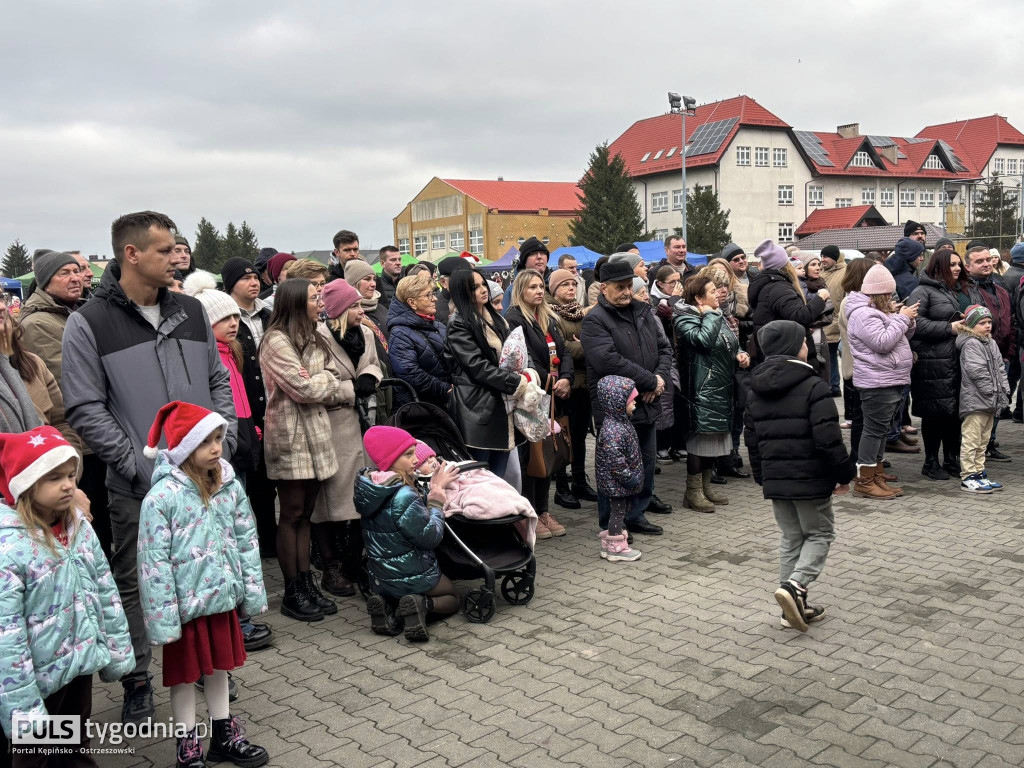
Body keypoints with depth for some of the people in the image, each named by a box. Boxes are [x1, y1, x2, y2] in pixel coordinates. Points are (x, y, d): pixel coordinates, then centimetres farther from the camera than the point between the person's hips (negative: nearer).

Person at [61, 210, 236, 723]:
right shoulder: (89, 324, -5)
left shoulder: (190, 312, 8)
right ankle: (137, 682, 27)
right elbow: (85, 410, -8)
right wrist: (140, 464, -14)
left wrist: (223, 442, -1)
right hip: (136, 488, -3)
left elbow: (219, 382, 12)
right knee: (135, 584, 9)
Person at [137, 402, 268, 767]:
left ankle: (224, 735, 37)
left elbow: (247, 541, 5)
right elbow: (154, 562, -18)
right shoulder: (162, 497, -19)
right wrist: (163, 618, -16)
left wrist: (254, 591, 6)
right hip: (185, 603, -5)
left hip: (222, 596, 5)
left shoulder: (229, 485, -3)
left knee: (219, 666, 20)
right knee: (184, 674, 12)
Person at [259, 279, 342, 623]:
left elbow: (334, 389, 13)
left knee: (305, 513, 11)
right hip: (290, 435, -7)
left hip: (316, 432, 7)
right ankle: (292, 593, 8)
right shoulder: (277, 341, -10)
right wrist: (325, 380, -1)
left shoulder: (314, 340, 15)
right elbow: (304, 389, -16)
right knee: (292, 514, 0)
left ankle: (307, 583, 17)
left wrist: (314, 382, -4)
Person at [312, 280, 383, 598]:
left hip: (361, 422, 6)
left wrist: (370, 377, -1)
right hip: (333, 426, -6)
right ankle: (332, 569, 13)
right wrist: (352, 390, -13)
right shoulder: (319, 338, -14)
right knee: (332, 497, 2)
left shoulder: (365, 333, 8)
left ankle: (355, 562, 23)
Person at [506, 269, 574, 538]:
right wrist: (549, 382, -18)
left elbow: (563, 351, 10)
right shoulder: (514, 319, -7)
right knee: (529, 453, -1)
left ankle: (543, 509, 22)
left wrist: (566, 379, -7)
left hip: (554, 396, 7)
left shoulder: (548, 318, 17)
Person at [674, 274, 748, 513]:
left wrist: (740, 355, 5)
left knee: (715, 437, 13)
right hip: (701, 390, -9)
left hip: (722, 389, 9)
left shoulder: (717, 316, 15)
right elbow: (704, 340, -28)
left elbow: (731, 344, 25)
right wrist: (710, 315, -15)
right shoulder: (685, 319, -11)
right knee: (700, 436, -5)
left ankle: (705, 486, 24)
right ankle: (693, 492, 5)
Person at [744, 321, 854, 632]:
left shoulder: (756, 391, 7)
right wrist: (844, 473, -5)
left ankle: (794, 606, 17)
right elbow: (829, 440, -18)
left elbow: (751, 439, 12)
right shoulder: (814, 387, -14)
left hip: (775, 478, 6)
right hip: (810, 478, -6)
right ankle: (795, 585, -10)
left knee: (790, 538, 15)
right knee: (820, 534, 10)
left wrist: (762, 477, 21)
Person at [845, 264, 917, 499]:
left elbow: (901, 338, 25)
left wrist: (907, 321, 5)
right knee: (874, 429, -8)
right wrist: (901, 318, -14)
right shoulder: (863, 314, -14)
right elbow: (883, 342, -24)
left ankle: (877, 477, 20)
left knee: (880, 429, 13)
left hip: (891, 381, 11)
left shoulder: (877, 311, 19)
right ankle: (864, 482, -3)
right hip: (877, 383, -11)